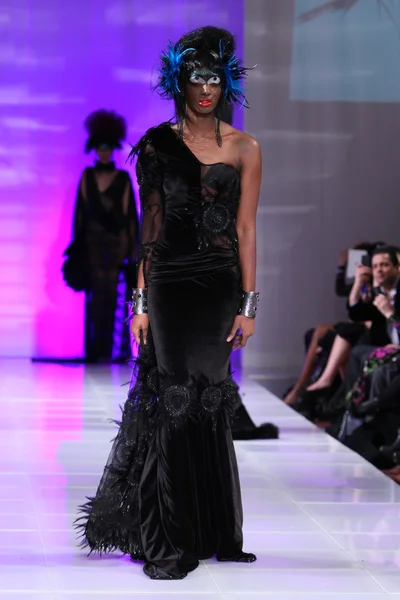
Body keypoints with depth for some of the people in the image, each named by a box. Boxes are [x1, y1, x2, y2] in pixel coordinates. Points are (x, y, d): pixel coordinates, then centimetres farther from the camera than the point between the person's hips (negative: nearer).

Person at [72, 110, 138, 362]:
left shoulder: (123, 178, 4)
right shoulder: (87, 176, 7)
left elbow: (130, 213, 4)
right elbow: (80, 210, 7)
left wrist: (132, 246, -1)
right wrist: (78, 243, 2)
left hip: (116, 240, 0)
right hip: (93, 239, 0)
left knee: (111, 293, -2)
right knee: (96, 291, -6)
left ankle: (107, 348, 1)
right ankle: (94, 348, -7)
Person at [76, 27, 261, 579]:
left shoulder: (243, 149, 5)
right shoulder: (157, 145, 6)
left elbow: (245, 230, 2)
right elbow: (150, 225, 6)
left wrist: (248, 304, -3)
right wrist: (140, 300, 1)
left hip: (219, 284, 0)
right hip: (169, 281, 0)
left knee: (205, 398, 0)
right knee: (177, 398, -4)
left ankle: (212, 534, 14)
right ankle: (172, 540, 1)